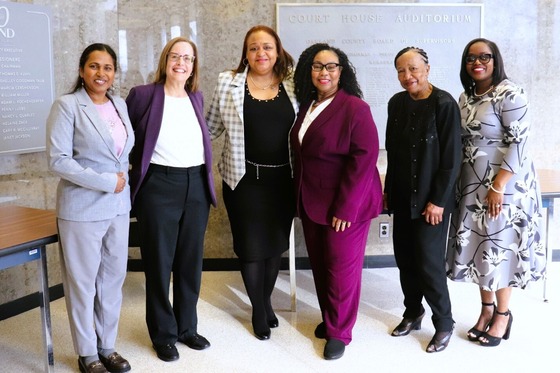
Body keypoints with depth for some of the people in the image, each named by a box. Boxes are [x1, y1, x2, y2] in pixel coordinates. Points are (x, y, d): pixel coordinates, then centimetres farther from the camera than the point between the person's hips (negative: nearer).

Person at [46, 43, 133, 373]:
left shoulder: (120, 104, 9)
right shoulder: (67, 105, -9)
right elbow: (58, 160, -16)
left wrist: (124, 181, 4)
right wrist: (106, 182, -17)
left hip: (118, 206, 6)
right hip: (82, 208, -6)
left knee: (113, 278, 13)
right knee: (83, 282, 7)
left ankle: (107, 346, 29)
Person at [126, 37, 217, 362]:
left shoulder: (197, 97, 9)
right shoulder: (142, 95, -6)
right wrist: (134, 171, -1)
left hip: (197, 186, 5)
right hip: (158, 187, -5)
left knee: (191, 261, 13)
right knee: (159, 263, 5)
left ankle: (187, 327, 30)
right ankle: (164, 335, 22)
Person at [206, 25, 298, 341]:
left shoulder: (293, 85, 3)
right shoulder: (229, 82, -1)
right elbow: (212, 127, 4)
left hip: (283, 179, 2)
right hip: (245, 179, -2)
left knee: (276, 243, 15)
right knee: (251, 246, 8)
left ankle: (267, 300, 40)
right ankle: (258, 309, 30)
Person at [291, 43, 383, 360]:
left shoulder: (355, 108, -15)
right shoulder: (308, 106, 9)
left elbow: (364, 159, -20)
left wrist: (345, 207, -22)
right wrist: (302, 198, 13)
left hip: (344, 204, -7)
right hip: (312, 202, 8)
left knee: (341, 268, 3)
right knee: (319, 264, 16)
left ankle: (339, 332, 19)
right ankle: (329, 319, 34)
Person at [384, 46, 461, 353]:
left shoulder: (444, 104, -13)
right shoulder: (396, 103, 5)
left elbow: (451, 158, -13)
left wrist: (438, 200, -14)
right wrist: (389, 190, 11)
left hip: (431, 199, -6)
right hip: (403, 197, 6)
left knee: (429, 262, -2)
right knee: (405, 258, 12)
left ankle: (444, 324, 17)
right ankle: (412, 314, 31)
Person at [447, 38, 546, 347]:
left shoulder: (510, 94, -13)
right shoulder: (466, 97, 9)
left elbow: (518, 143, -17)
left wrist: (498, 186, -20)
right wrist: (457, 182, 9)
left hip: (504, 184, -6)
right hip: (472, 185, 7)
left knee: (500, 246, 2)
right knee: (477, 245, 10)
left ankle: (503, 314, 19)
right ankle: (487, 308, 26)